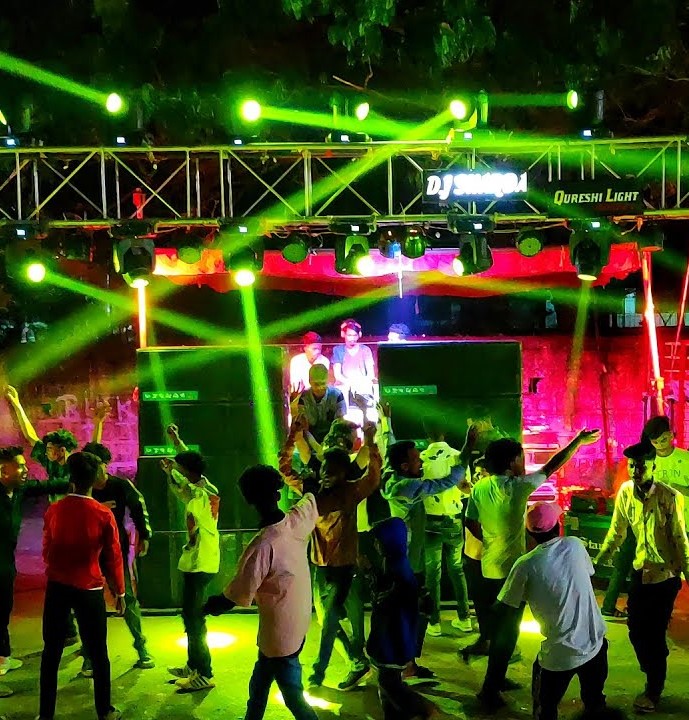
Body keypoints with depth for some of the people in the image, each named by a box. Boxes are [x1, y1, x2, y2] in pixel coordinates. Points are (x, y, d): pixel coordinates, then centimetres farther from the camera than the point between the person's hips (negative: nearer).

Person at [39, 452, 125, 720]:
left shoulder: (53, 510, -3)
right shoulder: (103, 515, -11)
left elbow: (46, 550, 9)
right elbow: (113, 557, -5)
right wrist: (119, 592, 7)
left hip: (56, 587, 2)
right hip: (89, 589, -2)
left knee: (51, 651, 12)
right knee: (98, 653, 9)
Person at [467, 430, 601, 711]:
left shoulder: (479, 488, -1)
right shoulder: (517, 486, -17)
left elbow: (471, 524, 7)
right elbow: (552, 467, -8)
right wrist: (579, 441, 2)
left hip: (489, 568, 6)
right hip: (512, 570, -6)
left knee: (497, 626, 19)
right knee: (508, 630, 3)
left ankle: (496, 678, 31)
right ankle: (490, 690, 5)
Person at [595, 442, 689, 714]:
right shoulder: (625, 492, -6)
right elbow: (617, 531, 5)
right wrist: (597, 560, 6)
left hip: (666, 574, -5)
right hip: (641, 570, 5)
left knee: (655, 633, 2)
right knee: (636, 630, 10)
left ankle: (654, 690, 22)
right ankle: (654, 678, 35)